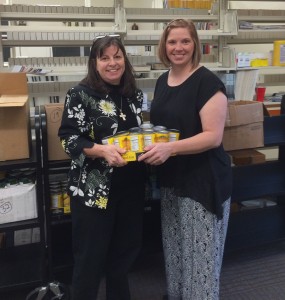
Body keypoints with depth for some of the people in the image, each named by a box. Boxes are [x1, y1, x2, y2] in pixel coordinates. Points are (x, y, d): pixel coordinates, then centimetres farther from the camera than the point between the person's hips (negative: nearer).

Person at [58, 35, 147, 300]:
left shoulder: (134, 94, 8)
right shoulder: (81, 94, -9)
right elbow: (68, 138, -14)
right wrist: (102, 150, -29)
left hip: (131, 186, 6)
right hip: (93, 188, -6)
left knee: (126, 249, 18)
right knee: (90, 256, 4)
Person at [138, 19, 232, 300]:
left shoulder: (207, 82, -15)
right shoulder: (162, 81, 8)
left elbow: (213, 136, -21)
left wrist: (170, 148, -32)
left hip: (202, 183, -7)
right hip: (170, 181, 8)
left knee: (200, 255, 4)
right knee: (173, 250, 20)